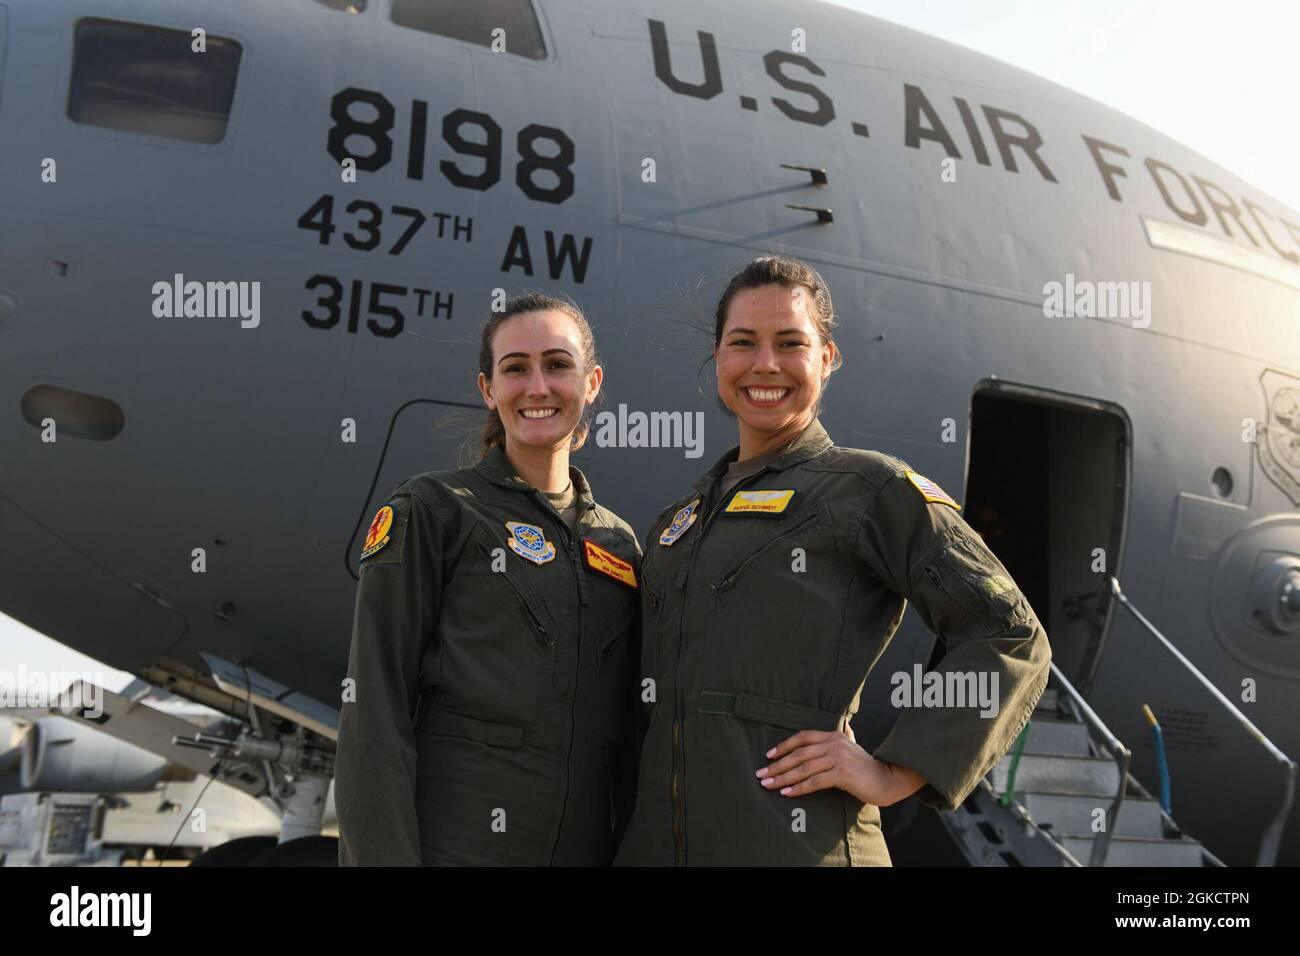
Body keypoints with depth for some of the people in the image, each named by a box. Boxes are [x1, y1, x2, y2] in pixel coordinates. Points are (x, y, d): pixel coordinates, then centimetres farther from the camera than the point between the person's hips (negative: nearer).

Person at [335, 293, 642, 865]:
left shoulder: (618, 541, 11)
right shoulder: (429, 512, -2)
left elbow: (624, 730, 13)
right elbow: (373, 714, -9)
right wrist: (382, 856, -16)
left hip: (588, 846, 5)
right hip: (449, 843, -4)